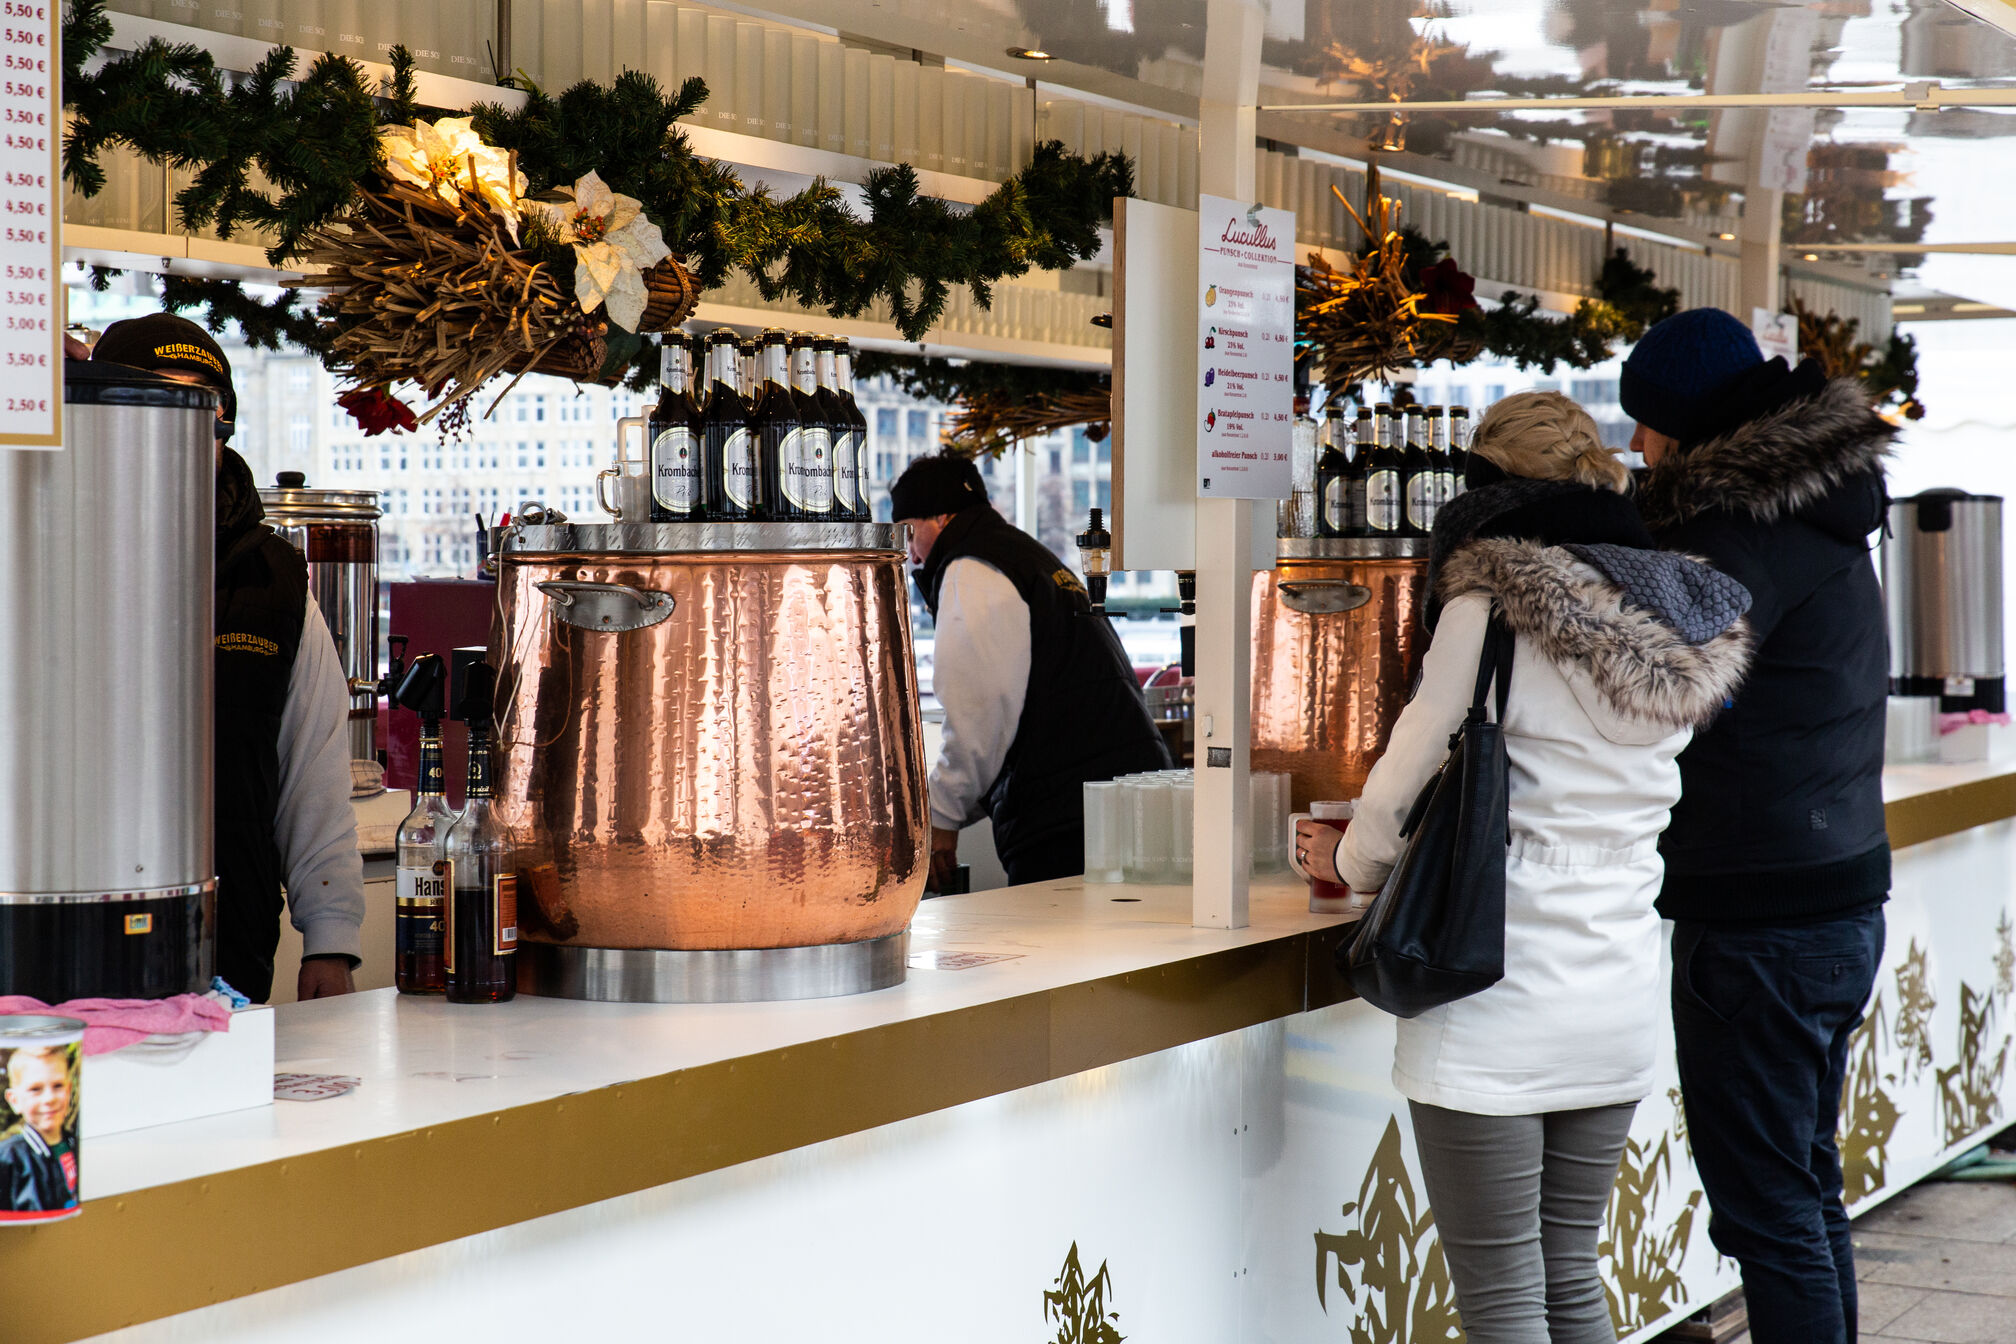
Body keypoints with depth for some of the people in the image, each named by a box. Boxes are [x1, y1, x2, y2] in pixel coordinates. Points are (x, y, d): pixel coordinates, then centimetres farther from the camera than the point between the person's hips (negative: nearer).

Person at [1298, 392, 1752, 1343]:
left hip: (1499, 1006, -6)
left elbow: (1400, 786, -7)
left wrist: (1354, 863, 14)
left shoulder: (1492, 606, -10)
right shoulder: (1682, 646, 9)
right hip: (1618, 1009, 7)